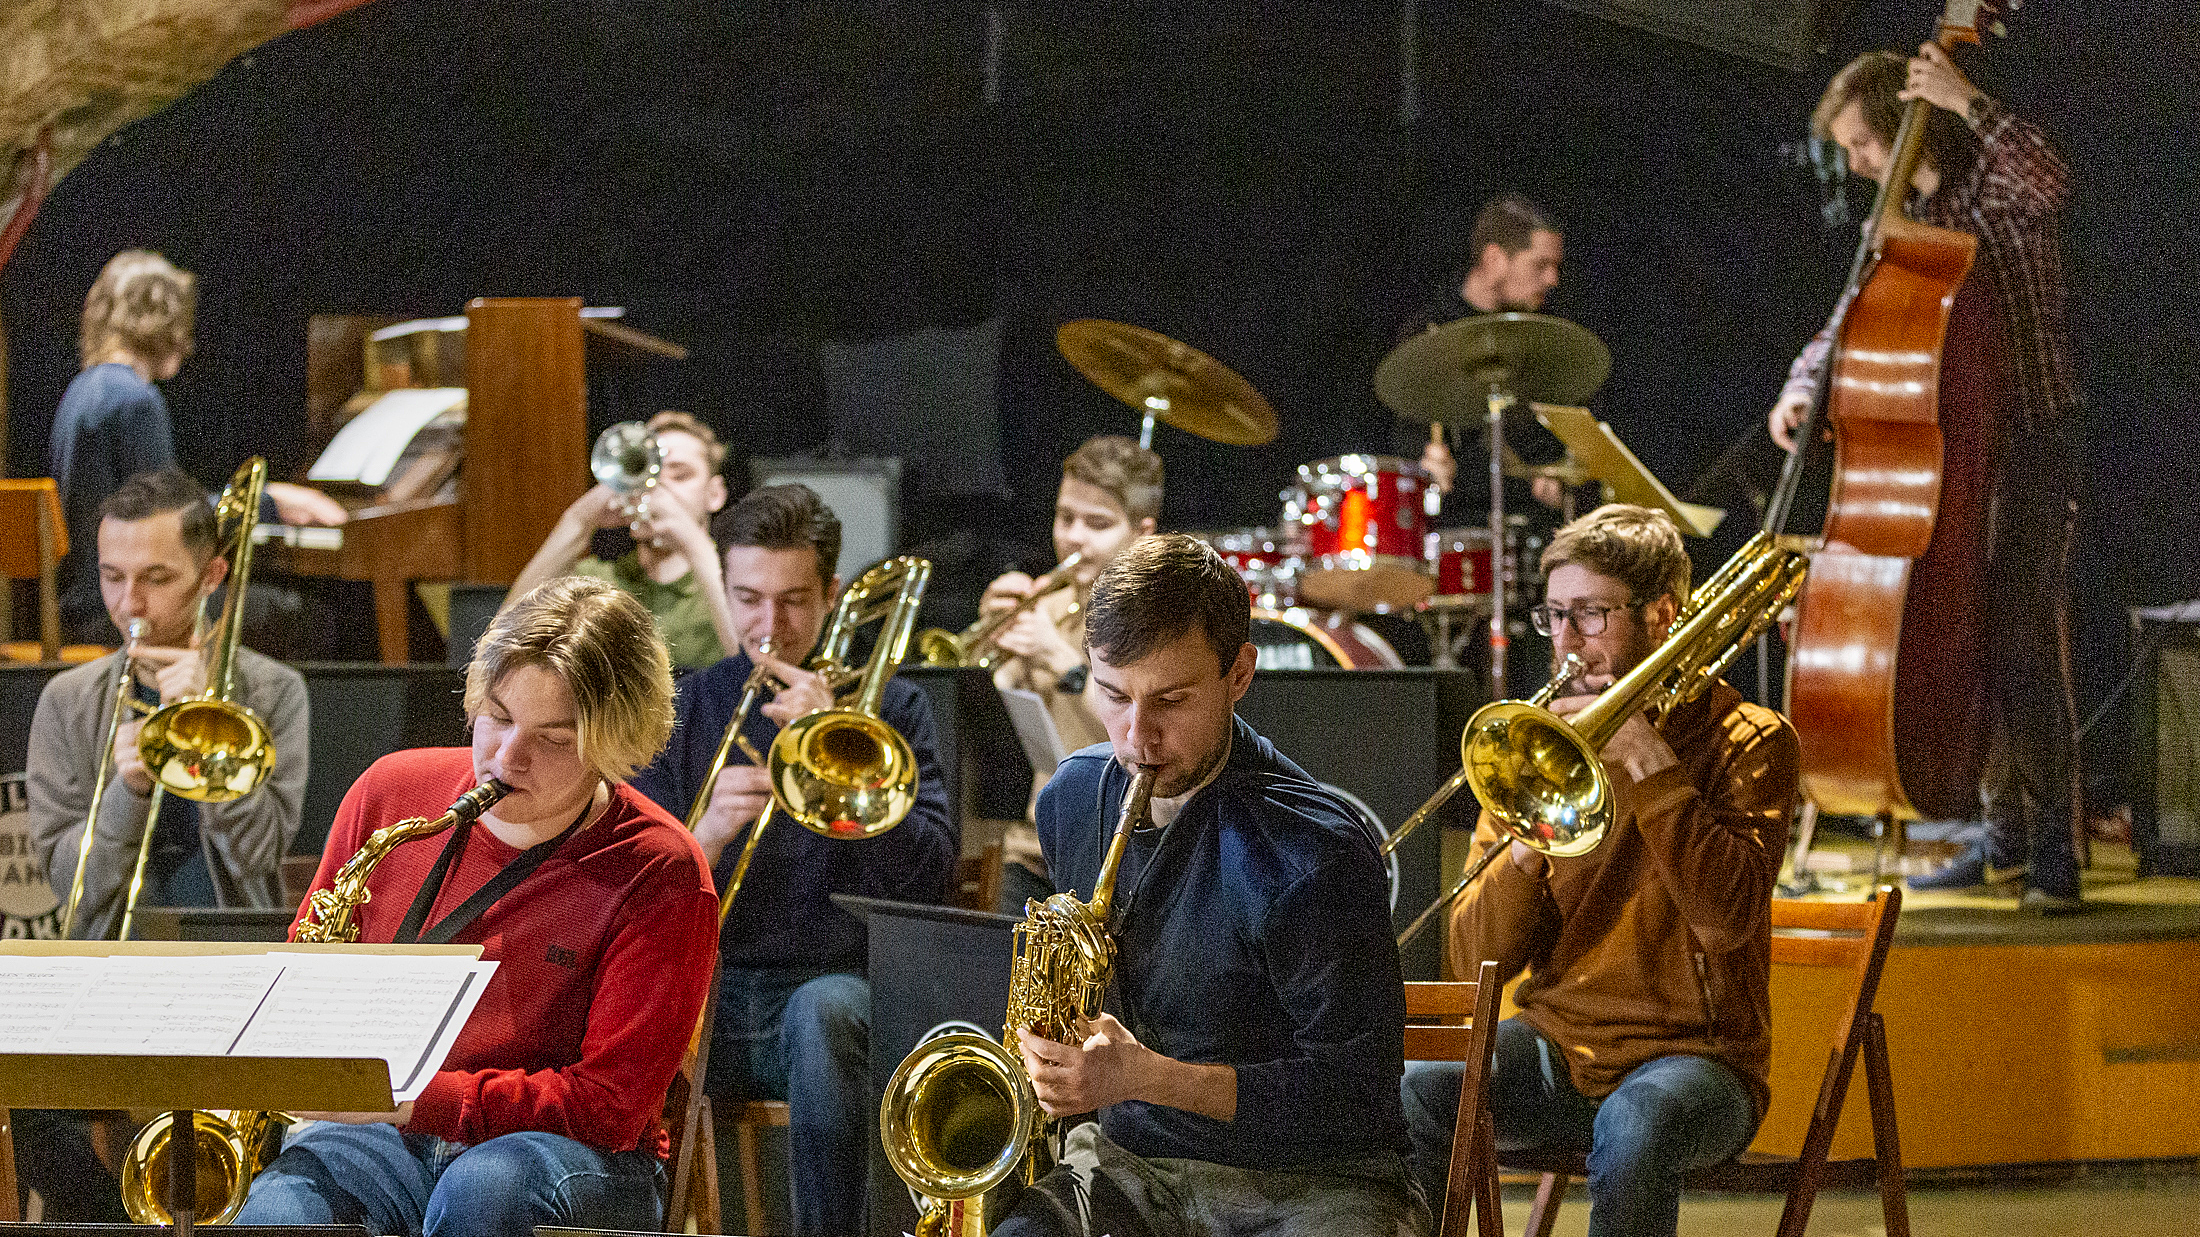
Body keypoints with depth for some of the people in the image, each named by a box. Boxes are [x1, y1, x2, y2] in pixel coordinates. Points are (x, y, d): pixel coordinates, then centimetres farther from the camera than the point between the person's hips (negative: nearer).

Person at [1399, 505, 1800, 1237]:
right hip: (1555, 1045, 4)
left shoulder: (1746, 743, 0)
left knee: (1635, 1123, -38)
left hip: (1691, 1053, -4)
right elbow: (1476, 961, 4)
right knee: (1407, 1092, -26)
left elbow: (1727, 917, -17)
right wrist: (1528, 844, -14)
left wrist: (1649, 763, -17)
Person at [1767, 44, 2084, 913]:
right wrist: (1804, 384, 0)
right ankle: (2005, 839, 20)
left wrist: (1968, 103, -28)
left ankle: (2053, 851, -14)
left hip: (2028, 437, -9)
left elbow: (2052, 181, -33)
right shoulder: (1905, 221, 16)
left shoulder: (1995, 187, -9)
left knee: (2018, 637, -15)